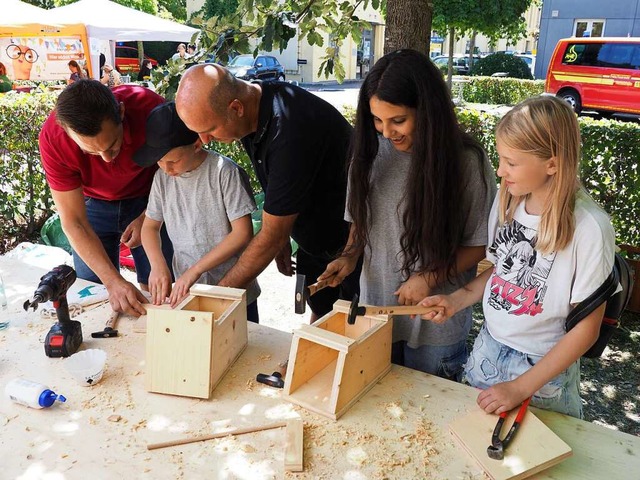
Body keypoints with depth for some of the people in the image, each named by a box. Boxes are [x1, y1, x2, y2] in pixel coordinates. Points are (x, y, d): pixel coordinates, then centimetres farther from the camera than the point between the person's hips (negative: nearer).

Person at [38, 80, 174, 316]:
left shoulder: (150, 108, -32)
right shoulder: (53, 139, -29)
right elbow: (73, 221, -24)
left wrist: (147, 217, -17)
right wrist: (114, 282, -33)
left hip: (147, 200, 0)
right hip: (93, 204, 1)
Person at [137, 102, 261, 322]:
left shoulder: (225, 172, -17)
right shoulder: (163, 176, 0)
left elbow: (243, 233, -18)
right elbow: (150, 226, 10)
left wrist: (195, 270, -19)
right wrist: (158, 265, -9)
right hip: (185, 292, 4)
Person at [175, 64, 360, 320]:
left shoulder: (289, 131, -36)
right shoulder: (251, 107, -9)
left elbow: (272, 236, -28)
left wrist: (220, 293, -20)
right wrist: (281, 237, 7)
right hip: (313, 239, 8)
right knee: (320, 313, 19)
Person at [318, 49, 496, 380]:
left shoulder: (467, 161, -17)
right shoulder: (371, 150, -7)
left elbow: (481, 244, -9)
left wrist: (430, 278, -18)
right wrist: (351, 256, -10)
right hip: (375, 308, 3)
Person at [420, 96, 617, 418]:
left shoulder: (590, 228, -24)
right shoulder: (506, 201, -8)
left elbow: (586, 328, -17)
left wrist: (521, 388, -17)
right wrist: (457, 300, -8)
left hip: (543, 366, -5)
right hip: (488, 347, 5)